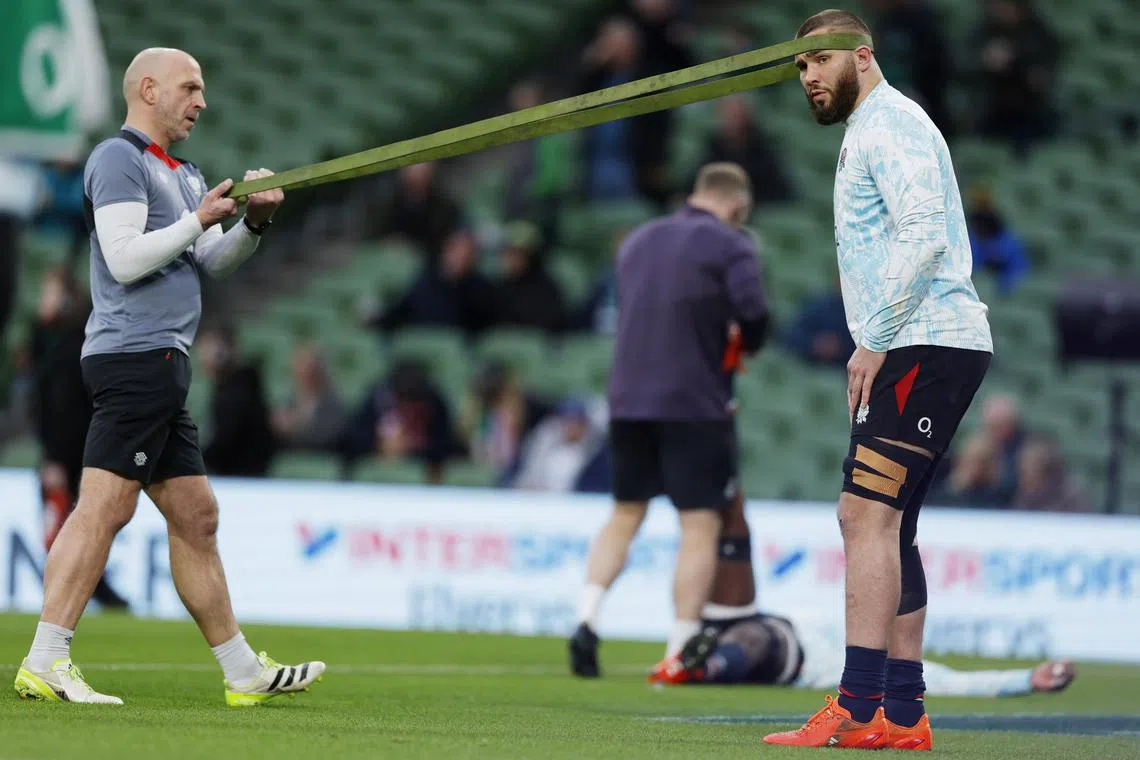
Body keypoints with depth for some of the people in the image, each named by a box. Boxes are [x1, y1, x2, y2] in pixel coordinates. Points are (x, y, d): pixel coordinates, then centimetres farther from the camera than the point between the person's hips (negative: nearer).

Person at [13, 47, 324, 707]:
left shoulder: (180, 174, 24)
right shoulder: (118, 159, -6)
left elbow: (210, 263, 20)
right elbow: (125, 259, -16)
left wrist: (252, 224, 5)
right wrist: (200, 220, -12)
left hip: (163, 363, 10)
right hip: (135, 352, -10)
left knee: (196, 516, 12)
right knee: (105, 506, -16)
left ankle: (244, 672, 17)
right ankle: (45, 663, -20)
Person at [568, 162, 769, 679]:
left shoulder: (638, 240, 16)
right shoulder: (730, 245, -5)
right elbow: (752, 315, -17)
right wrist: (744, 345, 5)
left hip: (628, 399, 6)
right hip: (695, 404, -6)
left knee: (625, 515, 17)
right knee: (701, 526, 1)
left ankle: (586, 620, 1)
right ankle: (680, 650, -3)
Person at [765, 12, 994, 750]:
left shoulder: (889, 122, -8)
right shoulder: (870, 130, 24)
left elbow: (923, 234, -20)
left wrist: (874, 342, -18)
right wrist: (874, 347, 19)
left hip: (927, 347, -11)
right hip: (925, 350, 11)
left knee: (868, 513, -16)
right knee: (887, 525, 9)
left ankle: (857, 709, -22)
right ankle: (902, 714, 10)